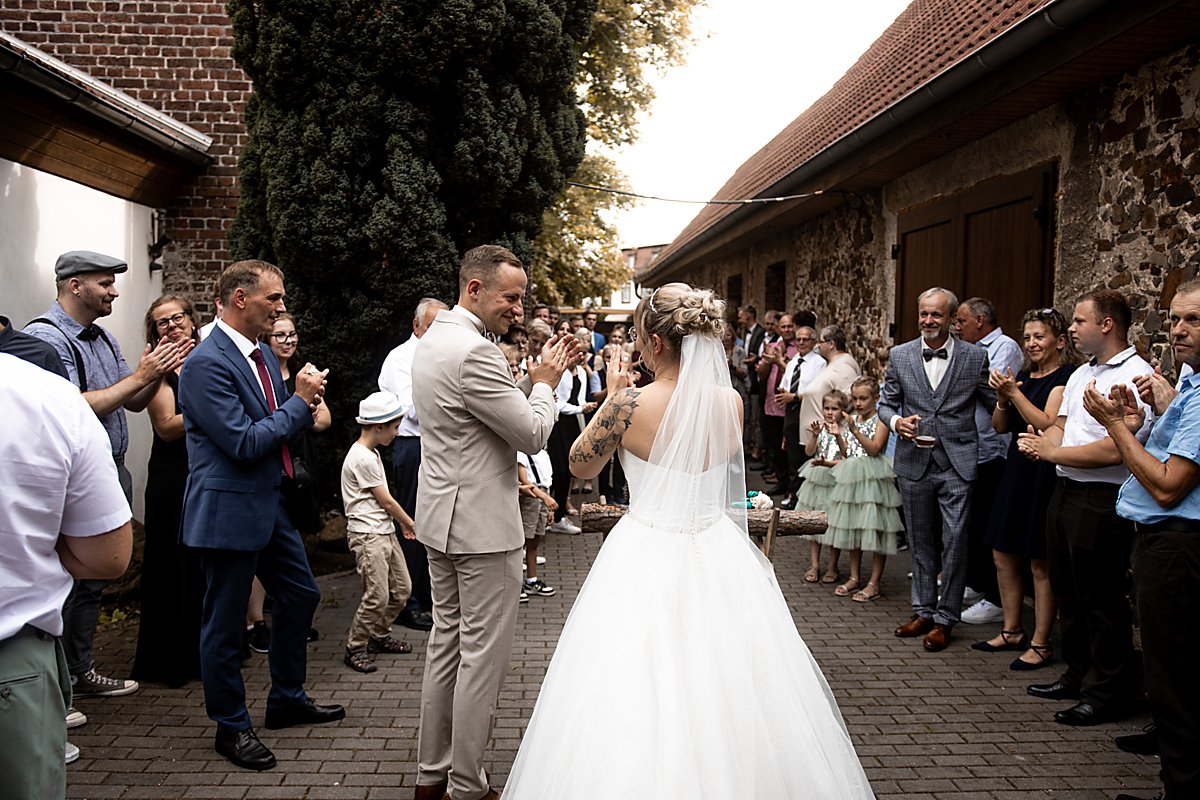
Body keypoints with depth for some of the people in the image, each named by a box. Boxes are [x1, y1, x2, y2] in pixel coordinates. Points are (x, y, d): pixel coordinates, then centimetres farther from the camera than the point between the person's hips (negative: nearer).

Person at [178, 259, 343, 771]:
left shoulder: (262, 353, 9)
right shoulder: (206, 364, -20)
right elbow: (245, 444, -23)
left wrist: (305, 402, -5)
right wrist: (300, 401, -15)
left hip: (269, 503, 10)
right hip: (229, 510, -10)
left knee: (301, 595, 19)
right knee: (224, 623, 6)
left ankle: (287, 701, 37)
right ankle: (231, 727, 22)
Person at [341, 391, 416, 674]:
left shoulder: (372, 453, 14)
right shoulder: (363, 458, -18)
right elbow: (387, 501, -12)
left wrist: (401, 522, 15)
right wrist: (410, 524, 1)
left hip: (385, 532, 10)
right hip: (367, 536, -10)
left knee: (401, 589, 11)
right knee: (378, 596, -12)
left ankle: (380, 637, 27)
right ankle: (355, 648, 3)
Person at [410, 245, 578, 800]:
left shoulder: (432, 342, 11)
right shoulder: (473, 352, -22)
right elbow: (533, 434, -18)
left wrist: (537, 379, 7)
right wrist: (545, 383, -2)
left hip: (440, 518, 10)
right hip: (481, 525, -10)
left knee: (447, 642, 17)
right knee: (482, 655, 1)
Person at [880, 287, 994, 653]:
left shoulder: (975, 356, -1)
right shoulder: (899, 355, 4)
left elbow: (996, 404, 3)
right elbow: (886, 403, 8)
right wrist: (896, 421, -9)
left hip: (957, 462, -2)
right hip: (914, 461, 2)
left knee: (954, 541, -2)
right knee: (920, 540, 13)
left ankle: (945, 618, 10)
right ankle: (923, 610, 26)